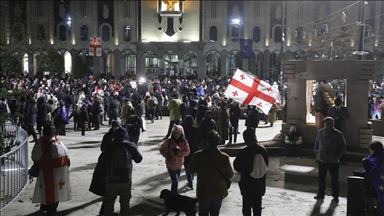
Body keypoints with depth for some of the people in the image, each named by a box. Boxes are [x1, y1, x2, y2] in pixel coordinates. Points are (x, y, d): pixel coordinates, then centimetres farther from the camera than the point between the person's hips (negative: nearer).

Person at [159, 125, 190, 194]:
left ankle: (173, 193, 37)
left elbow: (187, 151, -5)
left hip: (179, 165, 4)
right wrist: (166, 156, -15)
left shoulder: (184, 142, -7)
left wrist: (181, 152, -24)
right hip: (171, 165, -4)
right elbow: (161, 149, -2)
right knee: (175, 181, -8)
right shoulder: (169, 141, -13)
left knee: (175, 181, 18)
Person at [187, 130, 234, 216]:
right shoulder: (224, 157, -17)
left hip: (204, 192, -1)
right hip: (219, 192, 2)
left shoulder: (198, 155, -21)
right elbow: (230, 175, -7)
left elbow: (190, 170, -7)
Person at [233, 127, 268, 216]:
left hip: (247, 183, -4)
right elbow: (266, 165, 3)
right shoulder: (263, 149, -10)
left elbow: (236, 166, -13)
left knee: (247, 205, 12)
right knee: (257, 205, 19)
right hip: (260, 183, 4)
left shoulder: (244, 152, -24)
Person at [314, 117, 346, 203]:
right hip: (321, 160, 4)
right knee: (321, 178, 11)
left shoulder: (337, 134, -9)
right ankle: (320, 193, 24)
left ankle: (335, 196, 15)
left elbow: (343, 146, -3)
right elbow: (316, 143, 15)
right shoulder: (320, 132, 3)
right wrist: (316, 153, 7)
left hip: (333, 161, -3)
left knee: (334, 179, 4)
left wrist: (337, 156, -8)